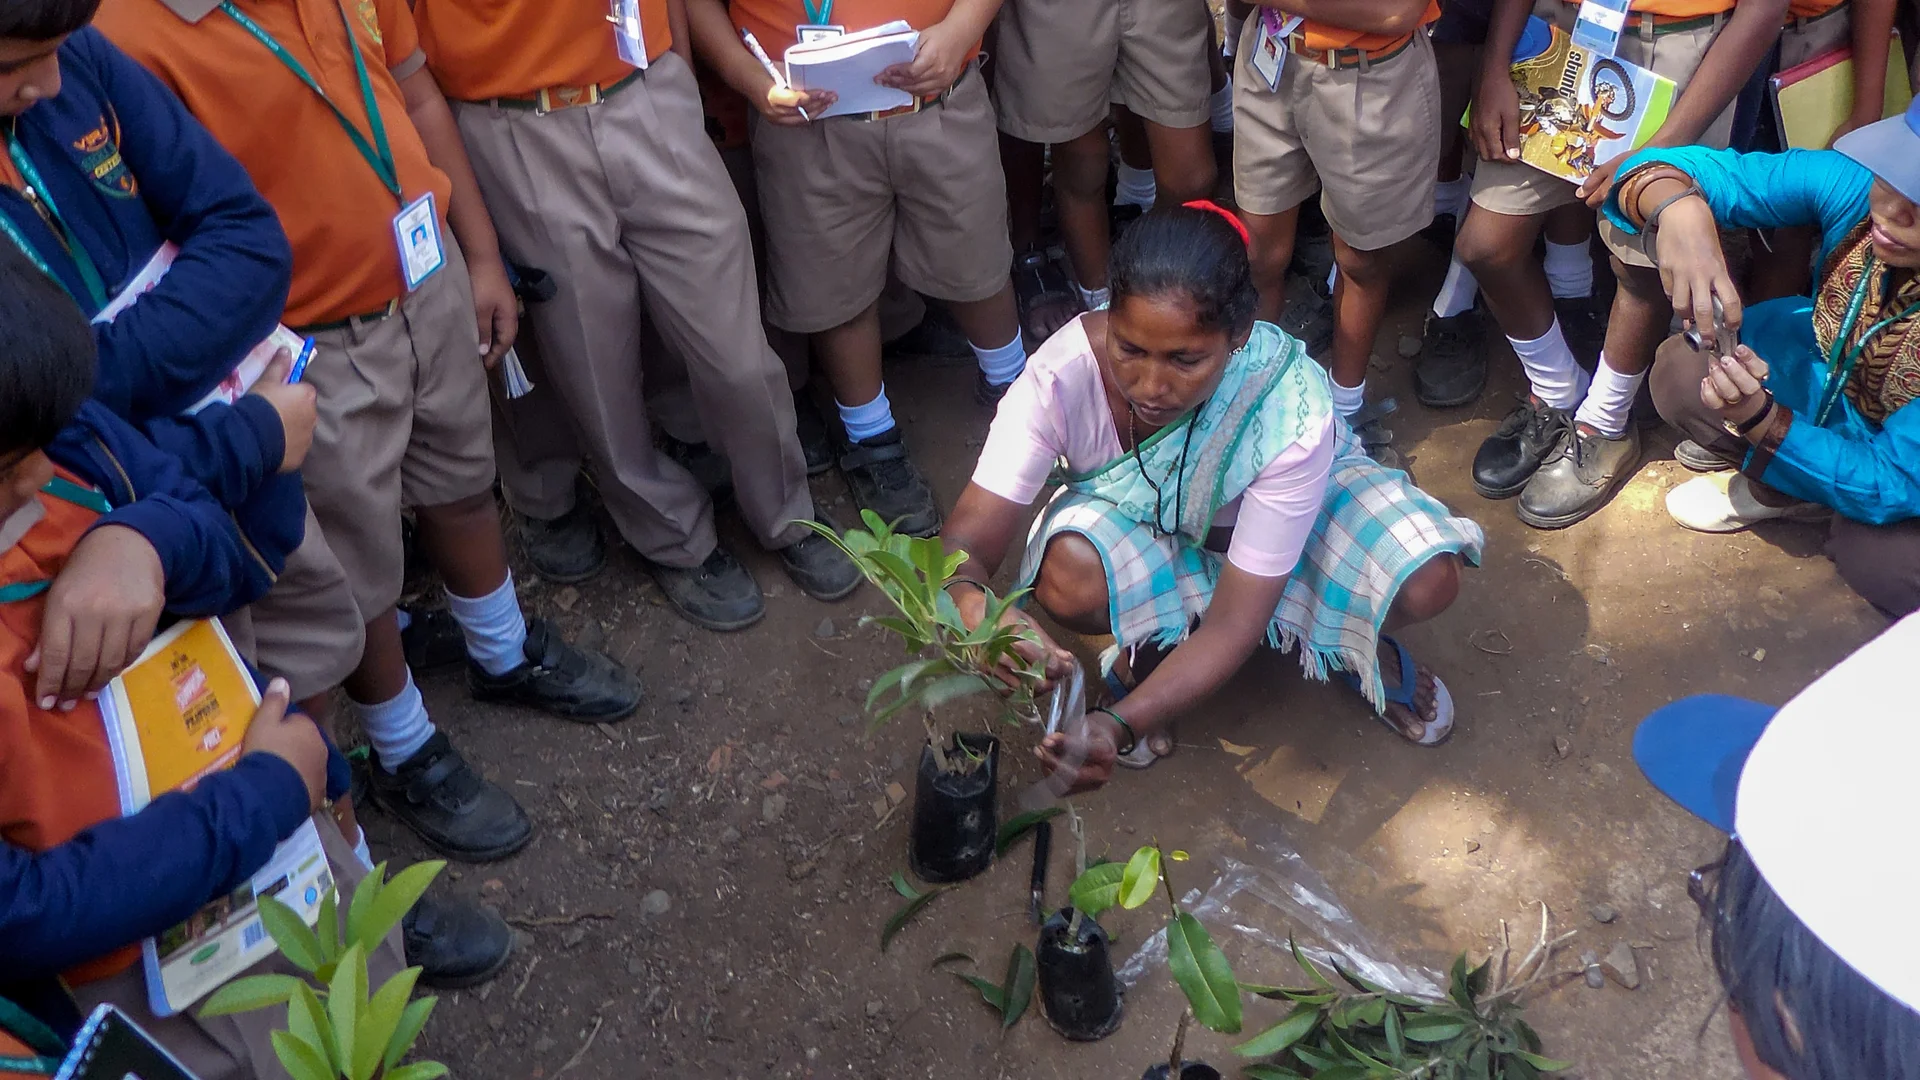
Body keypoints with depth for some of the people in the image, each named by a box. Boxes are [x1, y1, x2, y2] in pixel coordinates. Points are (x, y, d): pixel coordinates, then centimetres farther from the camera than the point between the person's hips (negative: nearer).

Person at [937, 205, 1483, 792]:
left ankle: (1351, 645, 9)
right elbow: (966, 544, -33)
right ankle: (1145, 652, 1)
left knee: (1427, 581, -28)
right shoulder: (1062, 375, -35)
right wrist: (974, 606, -59)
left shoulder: (1292, 411, -37)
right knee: (1068, 579, -35)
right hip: (1136, 522, 1)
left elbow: (1234, 623, -33)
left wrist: (1121, 723, -49)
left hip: (1294, 505, 0)